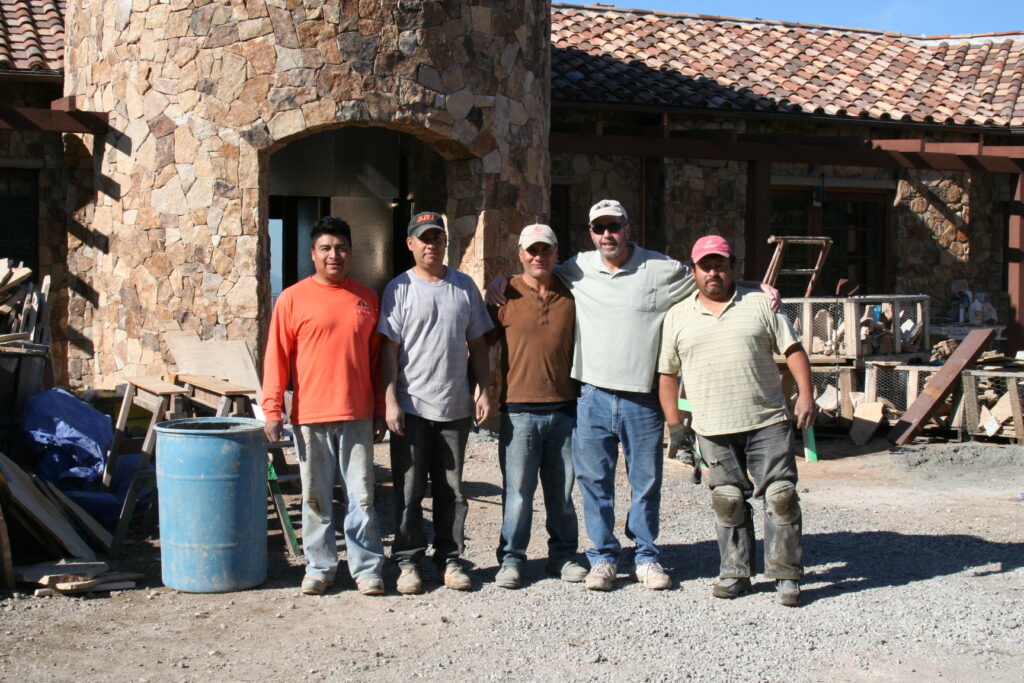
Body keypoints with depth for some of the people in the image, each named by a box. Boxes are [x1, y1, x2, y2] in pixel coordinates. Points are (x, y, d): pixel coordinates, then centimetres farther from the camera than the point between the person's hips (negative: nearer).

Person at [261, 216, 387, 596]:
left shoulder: (366, 299, 9)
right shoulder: (293, 298, 1)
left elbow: (376, 358, 12)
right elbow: (277, 358, 0)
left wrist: (380, 411, 9)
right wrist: (272, 410, -6)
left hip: (357, 416, 1)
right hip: (311, 416, -1)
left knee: (362, 496, 4)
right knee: (316, 497, 7)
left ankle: (367, 568, 12)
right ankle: (319, 568, 18)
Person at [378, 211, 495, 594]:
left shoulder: (464, 286, 9)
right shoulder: (399, 289, -1)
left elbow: (477, 343, 13)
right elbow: (389, 348, -4)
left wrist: (485, 392, 7)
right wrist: (390, 401, -11)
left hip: (456, 407, 3)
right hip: (411, 407, -3)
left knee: (451, 490, 9)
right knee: (409, 490, 2)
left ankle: (450, 560, 17)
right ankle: (408, 562, 11)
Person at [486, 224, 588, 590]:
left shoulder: (570, 297, 9)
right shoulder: (506, 295, 1)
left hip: (564, 410, 3)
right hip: (519, 411, -3)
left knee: (562, 491, 10)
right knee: (517, 491, -1)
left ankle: (563, 555, 22)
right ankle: (511, 559, 10)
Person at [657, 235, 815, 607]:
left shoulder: (760, 304, 8)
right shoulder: (678, 317, 10)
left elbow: (793, 350, 6)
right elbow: (667, 373, 13)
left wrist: (805, 395, -5)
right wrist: (673, 422, 7)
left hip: (768, 422, -1)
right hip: (714, 430, 1)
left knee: (781, 495, -4)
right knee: (728, 502, 5)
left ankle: (786, 575, 4)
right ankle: (735, 573, 17)